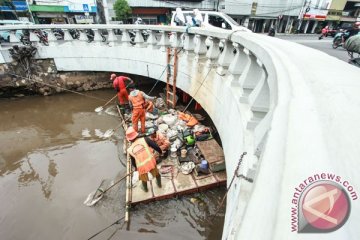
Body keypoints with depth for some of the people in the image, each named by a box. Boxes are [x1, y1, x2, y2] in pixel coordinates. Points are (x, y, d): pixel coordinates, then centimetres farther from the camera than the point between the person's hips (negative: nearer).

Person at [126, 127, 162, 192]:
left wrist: (135, 167, 31)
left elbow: (133, 162, 9)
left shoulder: (130, 150, -5)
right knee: (156, 173, 31)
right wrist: (160, 151, 10)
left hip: (142, 167, 1)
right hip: (151, 162, -1)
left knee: (144, 178, 33)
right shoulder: (144, 139, -14)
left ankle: (145, 188, 61)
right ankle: (159, 184, 57)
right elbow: (155, 146, -12)